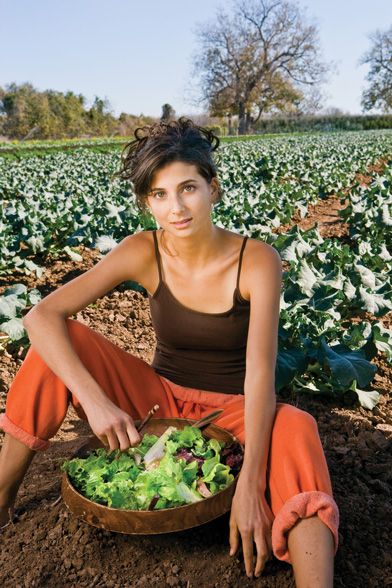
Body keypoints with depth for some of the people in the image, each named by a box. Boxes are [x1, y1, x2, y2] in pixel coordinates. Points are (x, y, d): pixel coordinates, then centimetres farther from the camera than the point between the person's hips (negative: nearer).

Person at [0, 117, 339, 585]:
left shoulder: (257, 261, -20)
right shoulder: (144, 252, -16)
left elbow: (260, 372, -27)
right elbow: (41, 316, -22)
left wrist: (249, 484, -37)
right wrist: (96, 401, -34)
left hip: (232, 409, -1)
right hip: (160, 398, 2)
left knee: (296, 432, -37)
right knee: (60, 341, -20)